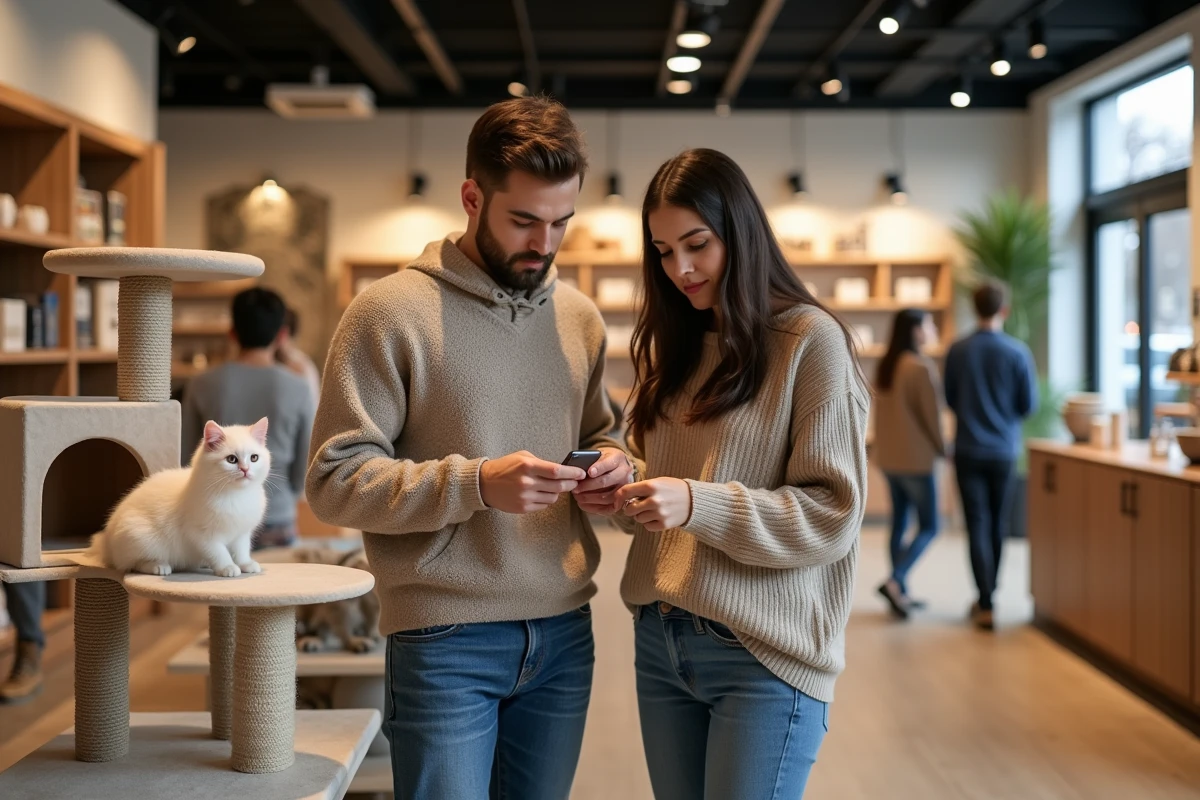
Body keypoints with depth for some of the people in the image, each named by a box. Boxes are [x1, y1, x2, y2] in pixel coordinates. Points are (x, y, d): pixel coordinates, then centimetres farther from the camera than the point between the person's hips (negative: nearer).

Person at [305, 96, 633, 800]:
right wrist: (475, 483, -23)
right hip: (446, 641, -5)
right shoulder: (391, 311, -8)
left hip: (565, 632, 5)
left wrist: (613, 462, -3)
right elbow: (335, 481, -11)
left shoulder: (580, 317, 8)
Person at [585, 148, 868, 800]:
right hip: (659, 642, 6)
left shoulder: (812, 342, -8)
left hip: (764, 654, -6)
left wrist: (698, 504, -23)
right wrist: (629, 489, -1)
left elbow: (833, 513, -13)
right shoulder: (674, 346, 13)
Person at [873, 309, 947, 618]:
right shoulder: (922, 366, -16)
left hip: (888, 455, 8)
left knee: (899, 522, 12)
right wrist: (942, 448, 1)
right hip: (916, 457, -8)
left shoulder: (887, 366, 8)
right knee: (928, 526, 0)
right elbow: (931, 413, -13)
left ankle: (901, 594, 15)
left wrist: (884, 444, 18)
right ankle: (894, 581, -16)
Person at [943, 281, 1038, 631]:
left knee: (978, 525, 0)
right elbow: (1029, 405, -3)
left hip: (968, 450, -1)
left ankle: (986, 605, -7)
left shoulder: (958, 351, -6)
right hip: (1004, 449, 1)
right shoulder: (1017, 352, -8)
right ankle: (987, 596, 27)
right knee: (997, 525, 15)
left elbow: (950, 399, 4)